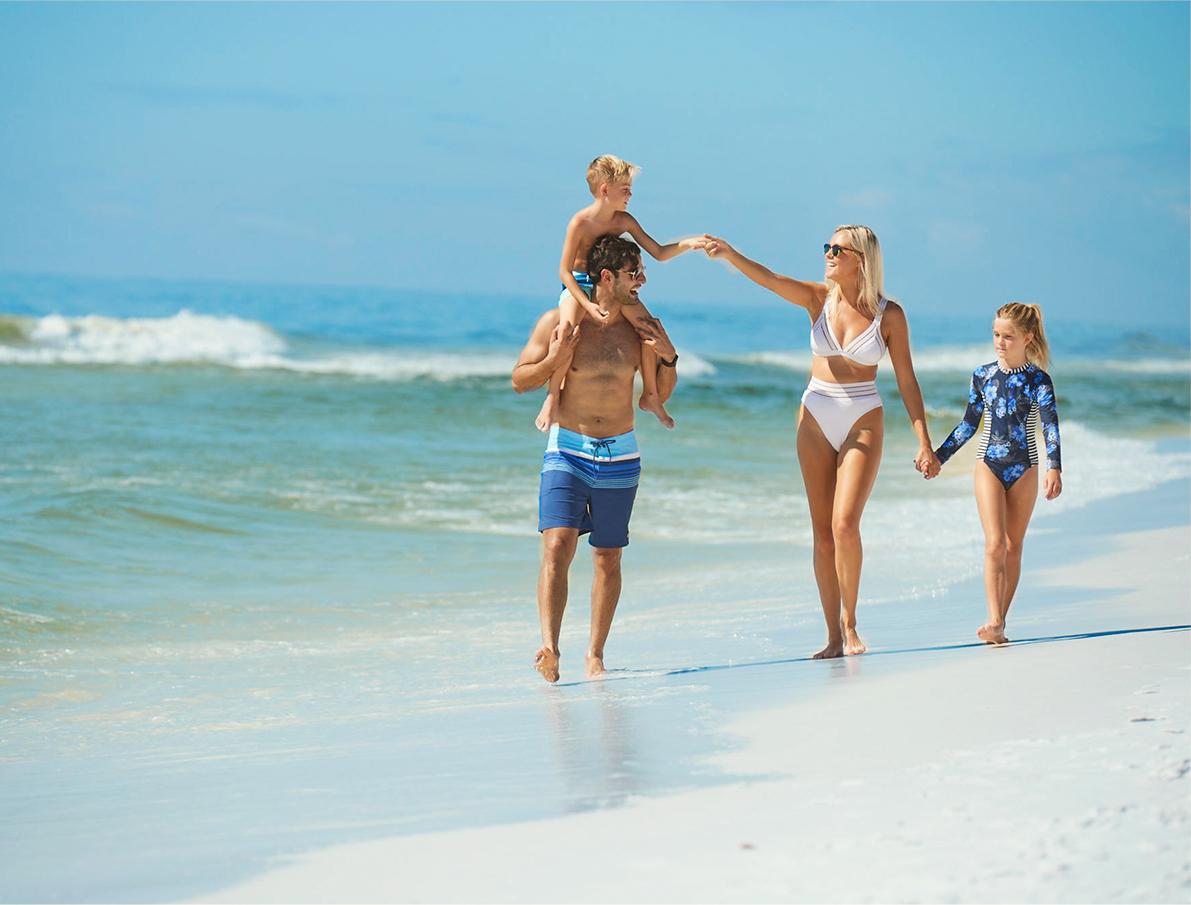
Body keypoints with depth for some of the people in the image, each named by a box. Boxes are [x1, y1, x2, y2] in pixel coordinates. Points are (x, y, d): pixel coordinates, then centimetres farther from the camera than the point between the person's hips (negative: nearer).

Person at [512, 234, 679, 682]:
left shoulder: (639, 326, 4)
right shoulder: (559, 321, -6)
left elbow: (661, 394, 13)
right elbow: (520, 380, 0)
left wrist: (668, 358, -5)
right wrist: (553, 360, -18)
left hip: (620, 457, 4)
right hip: (567, 451, -3)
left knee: (608, 558, 8)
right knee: (557, 547, -18)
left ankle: (595, 654, 17)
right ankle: (549, 648, -25)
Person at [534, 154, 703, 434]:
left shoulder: (624, 221, -2)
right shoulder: (580, 222, -18)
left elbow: (659, 253, 3)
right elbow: (564, 271, -18)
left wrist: (688, 244, -15)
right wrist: (587, 305, -28)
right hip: (578, 286, -5)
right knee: (568, 329, -33)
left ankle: (650, 395, 8)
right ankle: (552, 397, -18)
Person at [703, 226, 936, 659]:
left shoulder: (889, 315, -5)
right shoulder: (818, 298, -1)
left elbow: (907, 380, -1)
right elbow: (768, 279, -16)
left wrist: (924, 441, -4)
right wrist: (729, 254, -34)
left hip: (863, 424, -3)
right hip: (816, 421, 3)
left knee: (845, 525, -17)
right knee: (822, 533, 2)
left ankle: (849, 623, 1)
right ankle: (834, 637, 8)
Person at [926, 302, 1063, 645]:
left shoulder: (1038, 380, -4)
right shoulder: (982, 376, 3)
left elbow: (1050, 426, -14)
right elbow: (969, 424, 12)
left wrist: (1054, 468, -28)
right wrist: (939, 456, 12)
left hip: (1024, 469, 0)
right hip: (989, 466, 0)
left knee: (1013, 546, 6)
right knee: (995, 543, -13)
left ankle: (999, 622, 12)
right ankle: (994, 622, -20)